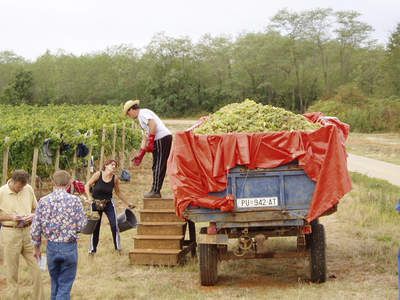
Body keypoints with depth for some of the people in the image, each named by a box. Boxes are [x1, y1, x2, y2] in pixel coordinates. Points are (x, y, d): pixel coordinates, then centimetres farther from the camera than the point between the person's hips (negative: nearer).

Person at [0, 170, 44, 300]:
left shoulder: (28, 189, 2)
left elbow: (35, 208, 14)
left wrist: (32, 216, -6)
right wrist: (11, 217, -17)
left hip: (27, 231, 3)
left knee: (37, 266, 3)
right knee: (12, 270, 6)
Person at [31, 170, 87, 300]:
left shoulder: (43, 201, -5)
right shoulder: (75, 200, -13)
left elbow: (35, 229, -3)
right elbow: (82, 226, -10)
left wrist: (37, 248, 12)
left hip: (51, 247, 3)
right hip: (69, 247, -3)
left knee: (55, 283, 22)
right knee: (65, 286, 6)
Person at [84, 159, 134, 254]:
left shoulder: (115, 178, -7)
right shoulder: (98, 174, -13)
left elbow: (118, 192, 6)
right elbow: (87, 185, -7)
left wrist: (127, 203, 9)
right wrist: (89, 197, -21)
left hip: (109, 204, 1)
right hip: (96, 204, -1)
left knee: (114, 224, -9)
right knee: (95, 227, 6)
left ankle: (118, 247, 5)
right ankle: (92, 249, 21)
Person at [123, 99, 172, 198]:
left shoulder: (143, 113, -3)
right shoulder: (141, 116, 27)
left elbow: (153, 124, -21)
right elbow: (146, 136, 30)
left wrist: (151, 141, -18)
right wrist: (140, 154, 30)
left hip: (162, 139, -10)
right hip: (165, 138, 10)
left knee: (158, 166, -7)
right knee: (157, 166, 12)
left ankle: (155, 191, -4)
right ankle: (155, 190, 16)